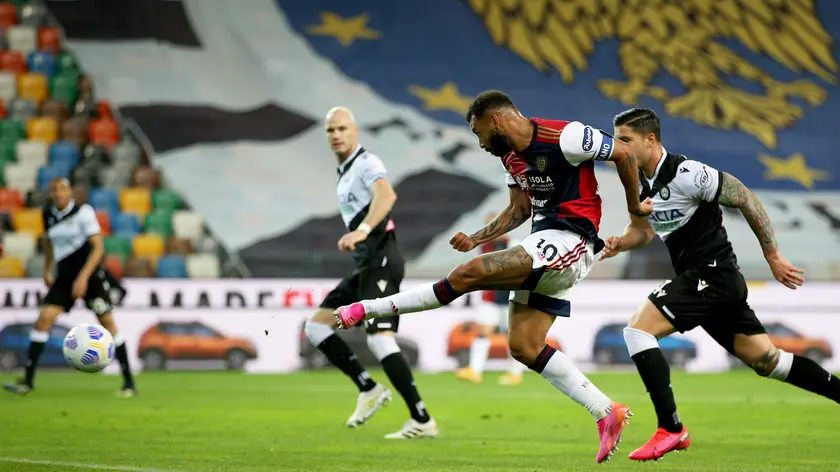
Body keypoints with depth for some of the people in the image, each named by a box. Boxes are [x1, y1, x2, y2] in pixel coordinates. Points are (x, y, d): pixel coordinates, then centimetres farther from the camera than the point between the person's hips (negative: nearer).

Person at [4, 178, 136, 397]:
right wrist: (47, 270, 22)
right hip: (64, 277, 4)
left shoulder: (83, 212, -12)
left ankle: (129, 382, 4)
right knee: (43, 320, -10)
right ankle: (28, 380, -7)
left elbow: (98, 247, -14)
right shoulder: (49, 214, 3)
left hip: (90, 276, -4)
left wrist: (84, 277, -21)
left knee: (107, 323, -5)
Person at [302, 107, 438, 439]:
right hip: (365, 265, 10)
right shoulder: (344, 172, 21)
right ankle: (369, 389, 5)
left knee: (379, 339, -20)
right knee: (315, 327, 6)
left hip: (380, 259, -10)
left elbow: (386, 195, -29)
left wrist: (362, 230, -43)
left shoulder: (367, 162, -9)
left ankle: (422, 420, -19)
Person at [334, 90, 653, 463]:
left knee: (470, 273, -20)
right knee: (523, 347, 3)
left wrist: (634, 207, 3)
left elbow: (624, 154, -7)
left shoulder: (564, 138, -14)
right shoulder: (510, 155, 13)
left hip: (570, 241, -10)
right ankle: (607, 413, 6)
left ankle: (369, 309, -13)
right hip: (543, 244, 10)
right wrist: (476, 240, 12)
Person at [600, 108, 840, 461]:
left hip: (712, 273, -9)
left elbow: (746, 200, -13)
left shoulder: (686, 173, -18)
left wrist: (773, 257, -9)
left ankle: (671, 429, -16)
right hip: (697, 277, 9)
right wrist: (621, 243, -1)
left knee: (637, 329, -17)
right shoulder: (639, 181, 8)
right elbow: (643, 228, 22)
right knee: (767, 360, 12)